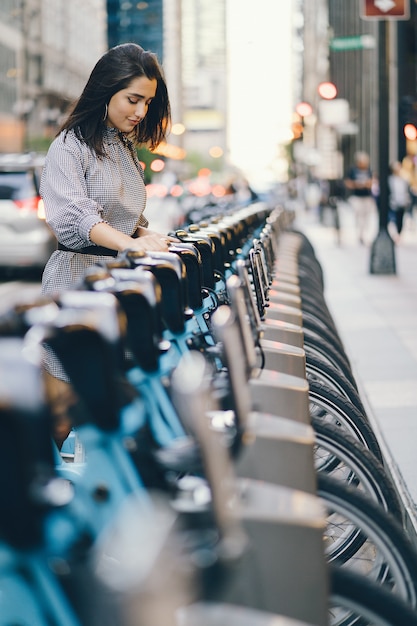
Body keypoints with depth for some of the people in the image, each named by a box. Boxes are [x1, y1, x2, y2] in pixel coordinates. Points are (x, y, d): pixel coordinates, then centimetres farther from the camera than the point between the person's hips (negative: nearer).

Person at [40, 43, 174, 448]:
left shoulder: (126, 149, 17)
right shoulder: (70, 147, -9)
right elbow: (73, 218, -23)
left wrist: (148, 237, -1)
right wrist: (130, 243, -37)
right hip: (77, 274, -7)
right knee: (64, 397, -5)